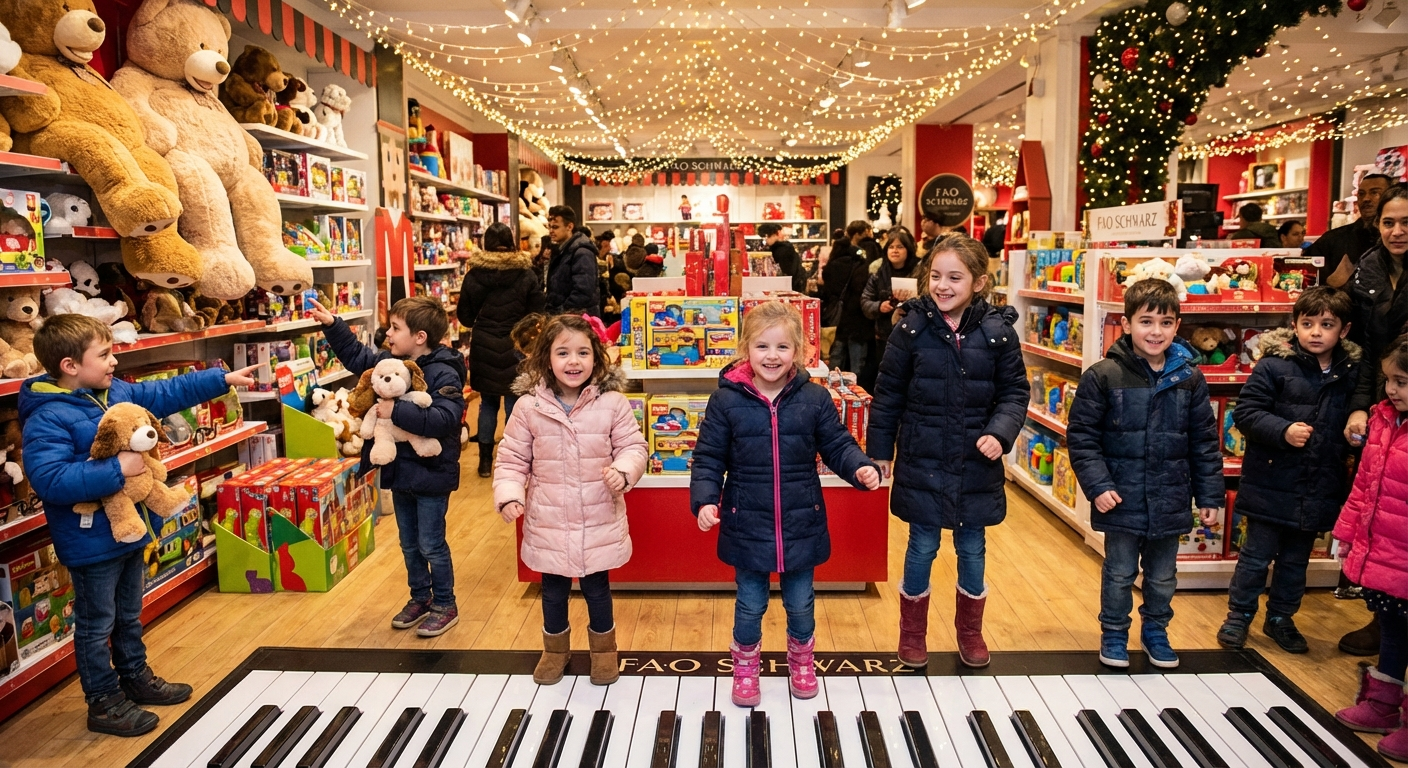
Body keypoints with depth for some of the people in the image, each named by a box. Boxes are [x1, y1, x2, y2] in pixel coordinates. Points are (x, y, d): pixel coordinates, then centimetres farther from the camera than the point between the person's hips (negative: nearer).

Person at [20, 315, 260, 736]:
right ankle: (103, 703, 23)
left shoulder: (118, 392, 2)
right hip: (92, 542, -8)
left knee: (129, 615, 24)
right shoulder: (47, 419, -23)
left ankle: (136, 677, 41)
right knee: (96, 625, 8)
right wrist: (117, 470, -31)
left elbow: (169, 393, 14)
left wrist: (224, 379, 14)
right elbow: (48, 479, -32)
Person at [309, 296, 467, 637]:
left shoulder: (444, 374, -21)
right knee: (409, 544, 19)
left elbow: (444, 419, -33)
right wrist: (332, 324, 10)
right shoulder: (389, 361, 3)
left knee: (431, 545, 4)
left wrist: (397, 412, -33)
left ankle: (444, 605, 21)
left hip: (431, 474, -8)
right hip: (399, 471, 8)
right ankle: (420, 597, 37)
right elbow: (355, 355, 19)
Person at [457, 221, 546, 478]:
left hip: (484, 346, 2)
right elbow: (536, 315, -4)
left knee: (488, 402, 13)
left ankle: (485, 460, 18)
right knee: (514, 404, 5)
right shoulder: (526, 276, -7)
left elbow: (465, 316, 3)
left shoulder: (473, 276, -4)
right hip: (515, 347, -1)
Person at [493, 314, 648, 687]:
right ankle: (555, 649, 43)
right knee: (553, 590, 18)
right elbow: (512, 458, -1)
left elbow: (633, 446, -2)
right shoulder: (529, 408, -8)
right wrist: (509, 495, -14)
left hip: (599, 521, -1)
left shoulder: (612, 403, -11)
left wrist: (624, 471, -21)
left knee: (597, 588, 16)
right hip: (549, 522, 1)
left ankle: (603, 648, 41)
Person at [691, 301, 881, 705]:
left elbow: (837, 445, 1)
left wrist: (861, 468, -17)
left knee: (800, 604, 18)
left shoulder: (815, 399, -5)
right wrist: (704, 500, -17)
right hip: (748, 525, -1)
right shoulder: (726, 400, -9)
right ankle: (745, 668, 39)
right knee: (750, 605, 14)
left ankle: (801, 663, 45)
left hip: (801, 524, 1)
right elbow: (708, 458, -5)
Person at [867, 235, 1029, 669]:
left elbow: (1015, 392, 1)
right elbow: (889, 394, -1)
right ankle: (912, 634, 29)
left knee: (972, 550, 14)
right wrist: (880, 450, 1)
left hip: (976, 464, 1)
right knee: (922, 547, 9)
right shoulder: (912, 328, -8)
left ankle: (970, 633, 36)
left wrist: (1000, 433, -16)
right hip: (922, 462, -1)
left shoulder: (998, 331, -6)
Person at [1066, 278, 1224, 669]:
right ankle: (1114, 633, 31)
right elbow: (1081, 436, -9)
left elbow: (1205, 442, 6)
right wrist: (1097, 485, -15)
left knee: (1163, 575, 19)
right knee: (1119, 573, 12)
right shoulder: (1103, 376, -12)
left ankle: (1155, 630, 40)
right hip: (1122, 501, -3)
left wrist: (1210, 495, 5)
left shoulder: (1190, 379, -1)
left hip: (1170, 502, 3)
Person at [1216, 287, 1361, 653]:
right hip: (1272, 484, -4)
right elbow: (1245, 412, -13)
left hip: (1319, 492, 4)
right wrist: (1283, 430, -24)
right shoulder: (1274, 366, -11)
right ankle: (1239, 616, 22)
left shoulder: (1352, 373, 3)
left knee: (1296, 560, 17)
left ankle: (1281, 617, 34)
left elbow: (1355, 420, 16)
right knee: (1257, 556, 7)